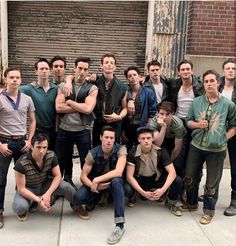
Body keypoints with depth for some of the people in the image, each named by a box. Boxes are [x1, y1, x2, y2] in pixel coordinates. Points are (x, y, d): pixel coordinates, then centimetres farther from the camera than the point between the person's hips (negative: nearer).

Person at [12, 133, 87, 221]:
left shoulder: (51, 155, -18)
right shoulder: (21, 163, -29)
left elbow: (58, 176, -14)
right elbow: (21, 188, -24)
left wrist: (48, 194, -28)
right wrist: (38, 200, -33)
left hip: (44, 185, 3)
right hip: (27, 190, -3)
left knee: (66, 187, -25)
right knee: (19, 207, -35)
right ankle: (30, 202, 3)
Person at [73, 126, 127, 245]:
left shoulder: (120, 149, -20)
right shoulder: (93, 153, -16)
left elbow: (118, 172, -33)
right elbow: (83, 176, -14)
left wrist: (97, 180, -35)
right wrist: (94, 185, -33)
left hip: (113, 181, -1)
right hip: (96, 182, 2)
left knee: (116, 181, -40)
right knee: (78, 197, -26)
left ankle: (120, 225, -36)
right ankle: (100, 198, 8)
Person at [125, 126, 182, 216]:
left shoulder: (161, 151, -19)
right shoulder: (132, 153, -20)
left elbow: (172, 172, -24)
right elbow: (129, 176, -23)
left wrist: (163, 189, -40)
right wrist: (143, 193, -35)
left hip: (157, 178, 1)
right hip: (140, 179, -1)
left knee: (178, 181, -26)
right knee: (127, 189, -34)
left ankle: (170, 203, 6)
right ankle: (132, 198, 7)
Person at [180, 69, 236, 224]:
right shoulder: (196, 102, 1)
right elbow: (188, 121, 8)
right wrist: (197, 124, -12)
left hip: (217, 150, -3)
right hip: (196, 147, 3)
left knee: (212, 183, 8)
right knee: (190, 177, 15)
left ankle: (209, 210, 27)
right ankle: (192, 203, 38)